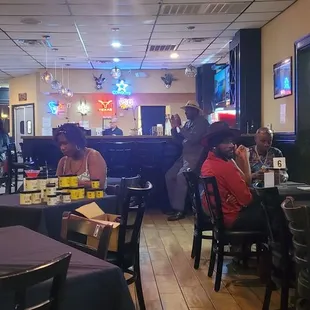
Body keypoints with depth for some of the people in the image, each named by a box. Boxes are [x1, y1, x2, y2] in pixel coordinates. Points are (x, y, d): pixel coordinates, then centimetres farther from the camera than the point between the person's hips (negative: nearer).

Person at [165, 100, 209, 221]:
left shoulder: (202, 122, -8)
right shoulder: (188, 123, 17)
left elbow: (193, 138, -22)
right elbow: (179, 139, 17)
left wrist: (180, 126, -16)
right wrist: (174, 127, 2)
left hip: (195, 156, -9)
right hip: (185, 155, 9)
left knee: (180, 176, -26)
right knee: (169, 175, 1)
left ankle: (179, 210, -22)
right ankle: (174, 206, 7)